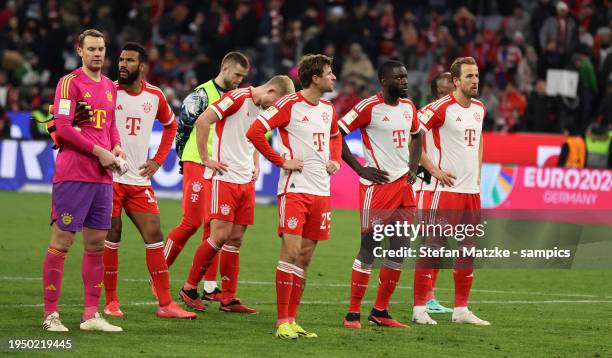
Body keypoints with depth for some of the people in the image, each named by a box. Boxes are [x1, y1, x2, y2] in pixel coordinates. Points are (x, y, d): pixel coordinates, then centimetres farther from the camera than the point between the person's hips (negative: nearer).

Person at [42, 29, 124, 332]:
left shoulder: (110, 87, 17)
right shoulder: (70, 82, -6)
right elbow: (63, 126, -13)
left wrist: (116, 147, 6)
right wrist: (99, 151, -14)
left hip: (103, 176, 7)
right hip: (72, 175, -7)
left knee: (96, 243, 7)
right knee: (61, 241, -5)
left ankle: (91, 315, 11)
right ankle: (50, 314, -2)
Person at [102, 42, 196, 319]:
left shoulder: (155, 96, 7)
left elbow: (170, 125, 25)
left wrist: (158, 160, 14)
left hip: (139, 180, 4)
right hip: (109, 178, -4)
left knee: (154, 235, -1)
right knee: (111, 238, -1)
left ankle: (165, 304, 1)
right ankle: (111, 302, 9)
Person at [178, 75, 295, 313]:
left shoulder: (262, 109, 15)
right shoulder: (238, 98, -11)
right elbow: (202, 121, -17)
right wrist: (205, 159, -14)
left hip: (245, 181, 8)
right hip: (223, 177, -8)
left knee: (236, 239, 6)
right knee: (220, 235, -11)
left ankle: (228, 298, 9)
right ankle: (189, 288, 1)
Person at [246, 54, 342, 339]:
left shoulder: (328, 109, 14)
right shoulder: (290, 104, -9)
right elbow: (254, 132, -14)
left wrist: (335, 160, 15)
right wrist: (281, 161, -13)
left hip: (320, 190, 7)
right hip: (294, 189, -7)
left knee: (305, 257, 7)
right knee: (291, 251, -12)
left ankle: (292, 319, 12)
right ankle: (282, 322, -9)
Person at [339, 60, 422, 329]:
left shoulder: (408, 107, 11)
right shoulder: (369, 107, -10)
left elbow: (416, 135, 29)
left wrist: (413, 168, 14)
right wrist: (361, 169, -12)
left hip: (403, 185, 7)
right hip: (378, 184, -7)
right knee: (369, 248, -6)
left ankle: (380, 312, 15)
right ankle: (353, 313, 0)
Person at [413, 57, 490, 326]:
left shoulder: (479, 109, 12)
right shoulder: (442, 108, -12)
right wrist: (433, 169, -14)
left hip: (471, 191, 8)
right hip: (444, 189, -8)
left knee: (468, 250, 8)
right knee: (432, 248, -6)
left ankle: (461, 309, 14)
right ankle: (419, 308, -2)